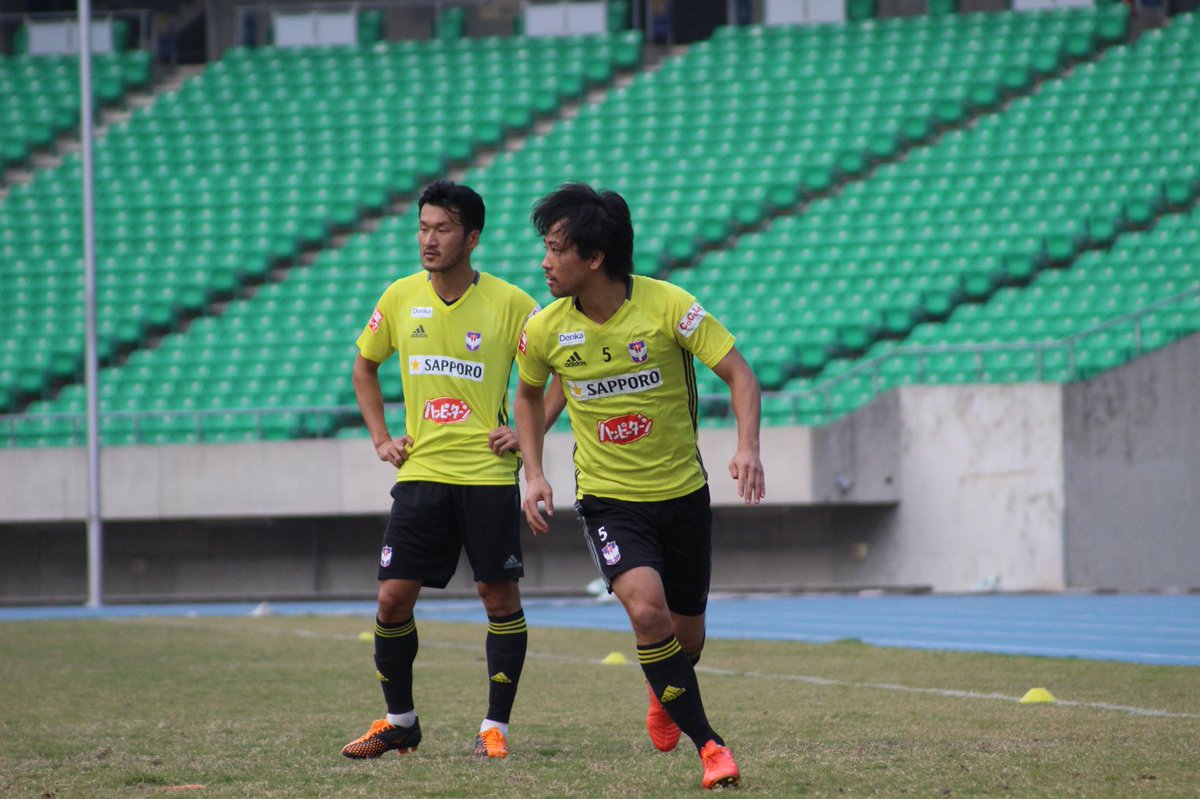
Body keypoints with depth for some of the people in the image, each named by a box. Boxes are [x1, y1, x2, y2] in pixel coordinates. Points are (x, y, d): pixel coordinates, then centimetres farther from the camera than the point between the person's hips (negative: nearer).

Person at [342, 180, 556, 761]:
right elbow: (365, 367, 21)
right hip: (421, 471, 3)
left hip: (489, 474, -3)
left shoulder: (510, 304, -7)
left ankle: (495, 727, 7)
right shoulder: (399, 299, 3)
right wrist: (381, 438, 11)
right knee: (393, 599, -2)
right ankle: (399, 721, 14)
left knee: (500, 597, -3)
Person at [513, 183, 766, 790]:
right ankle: (708, 744, -12)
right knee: (647, 609, -25)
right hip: (608, 498, 0)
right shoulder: (545, 330, -7)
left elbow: (739, 374, -13)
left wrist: (748, 448, -29)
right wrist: (534, 475, 2)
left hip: (682, 494, 0)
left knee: (686, 635, 11)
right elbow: (529, 394, 14)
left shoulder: (666, 305, -15)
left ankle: (665, 694, 49)